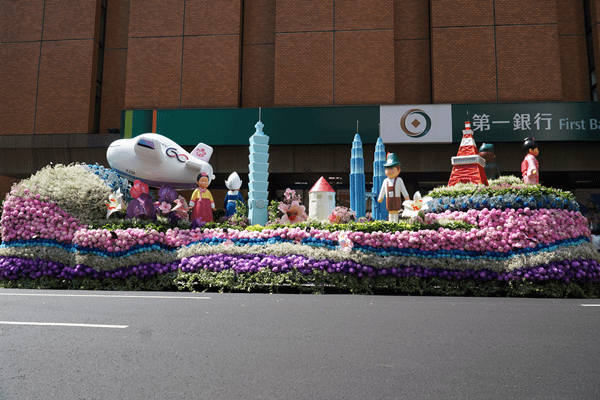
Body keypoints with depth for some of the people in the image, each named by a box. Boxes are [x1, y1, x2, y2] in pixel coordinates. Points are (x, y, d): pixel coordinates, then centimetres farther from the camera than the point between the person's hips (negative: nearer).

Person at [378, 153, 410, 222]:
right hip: (388, 199, 3)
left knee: (395, 211, -3)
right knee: (390, 211, 6)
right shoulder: (385, 181, 9)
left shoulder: (399, 180, 0)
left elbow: (403, 189, 2)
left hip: (396, 199, -3)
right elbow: (383, 190, 19)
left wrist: (406, 197, -1)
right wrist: (380, 197, 24)